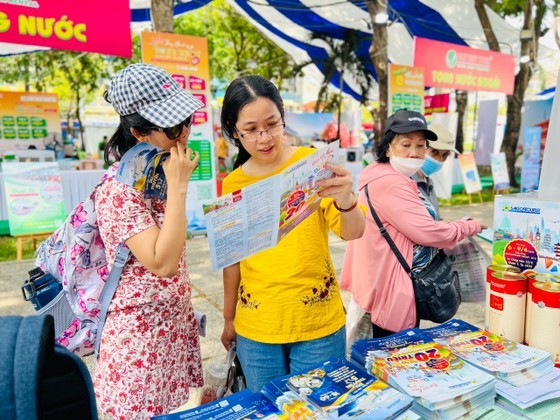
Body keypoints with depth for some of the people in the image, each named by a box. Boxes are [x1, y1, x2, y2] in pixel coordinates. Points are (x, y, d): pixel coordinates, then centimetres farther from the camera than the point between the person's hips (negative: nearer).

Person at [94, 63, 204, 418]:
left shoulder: (158, 174, 4)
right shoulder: (119, 190, -22)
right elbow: (163, 263, -29)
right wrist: (178, 188, -28)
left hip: (177, 322, 7)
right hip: (141, 334, -7)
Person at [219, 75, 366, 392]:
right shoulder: (233, 185, -1)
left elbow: (354, 233, -14)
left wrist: (345, 199, -36)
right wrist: (229, 319, 14)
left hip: (318, 323, -2)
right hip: (255, 329, 2)